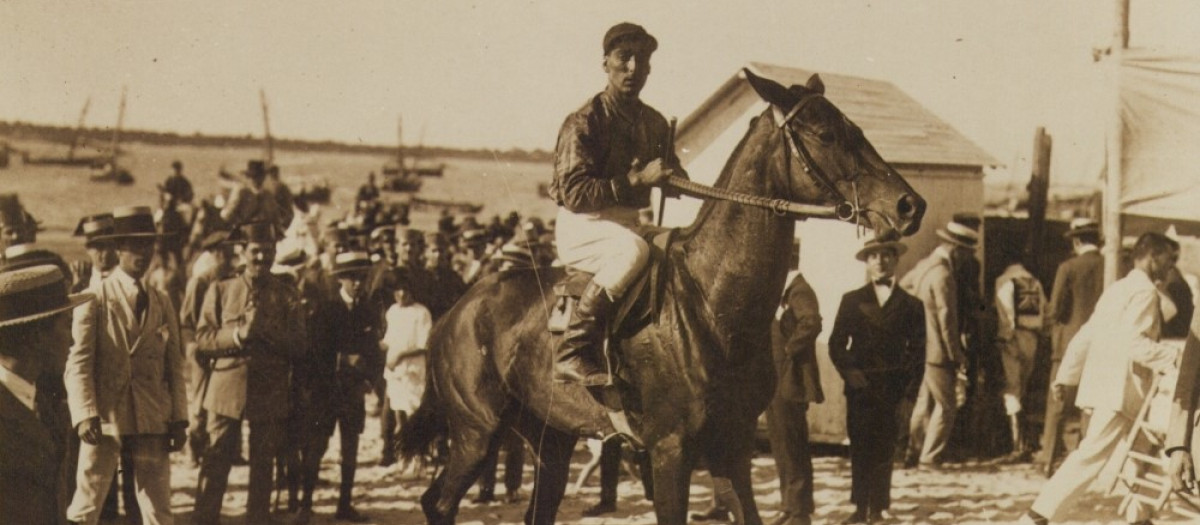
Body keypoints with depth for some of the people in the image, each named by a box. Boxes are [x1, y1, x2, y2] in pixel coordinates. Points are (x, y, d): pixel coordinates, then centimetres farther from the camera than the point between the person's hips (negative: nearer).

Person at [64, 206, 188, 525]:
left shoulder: (162, 303, 13)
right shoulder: (94, 299, -2)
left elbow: (174, 367, 13)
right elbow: (78, 364, -8)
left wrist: (179, 420, 6)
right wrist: (86, 415, -19)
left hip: (153, 422, 4)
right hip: (105, 419, -4)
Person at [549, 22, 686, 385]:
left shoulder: (654, 123, 10)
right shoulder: (584, 122, -11)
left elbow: (675, 174, 22)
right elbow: (574, 194, -20)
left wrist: (673, 177, -3)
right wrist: (636, 180, -26)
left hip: (629, 224, 8)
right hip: (582, 227, -8)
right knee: (633, 249, -36)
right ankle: (572, 354, -33)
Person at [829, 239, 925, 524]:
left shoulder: (911, 305, 10)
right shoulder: (852, 300, 12)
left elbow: (918, 350, 7)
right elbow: (836, 343, 8)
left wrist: (903, 378, -8)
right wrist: (849, 371, -7)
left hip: (892, 389, -1)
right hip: (859, 385, 1)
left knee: (884, 449, -2)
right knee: (860, 448, 0)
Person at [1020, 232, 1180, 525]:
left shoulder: (1117, 289, 18)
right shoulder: (1144, 291, -10)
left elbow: (1085, 335, 17)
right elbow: (1133, 342, -23)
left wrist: (1066, 376, 18)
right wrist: (1173, 357, -21)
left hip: (1104, 384, 10)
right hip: (1120, 388, -10)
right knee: (1092, 456, -10)